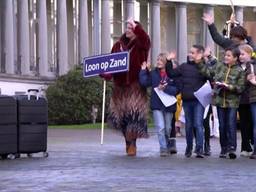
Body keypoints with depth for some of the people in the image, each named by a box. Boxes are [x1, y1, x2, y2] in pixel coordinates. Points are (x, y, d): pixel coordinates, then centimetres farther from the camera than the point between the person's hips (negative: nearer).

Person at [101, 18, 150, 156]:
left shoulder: (140, 45, 0)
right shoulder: (118, 45, 12)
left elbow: (145, 40, -24)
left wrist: (136, 26, -25)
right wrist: (106, 74, -9)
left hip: (135, 86, -5)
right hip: (120, 85, 5)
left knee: (133, 113, -14)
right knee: (122, 114, 6)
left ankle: (132, 144, -13)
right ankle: (129, 143, 17)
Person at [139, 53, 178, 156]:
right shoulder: (153, 73, 4)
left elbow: (176, 89, -11)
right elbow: (144, 82, -8)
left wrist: (165, 88, -22)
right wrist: (143, 70, -11)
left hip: (169, 105, 0)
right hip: (157, 105, 0)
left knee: (168, 128, 12)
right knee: (160, 127, -11)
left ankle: (168, 147, 30)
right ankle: (163, 148, -9)